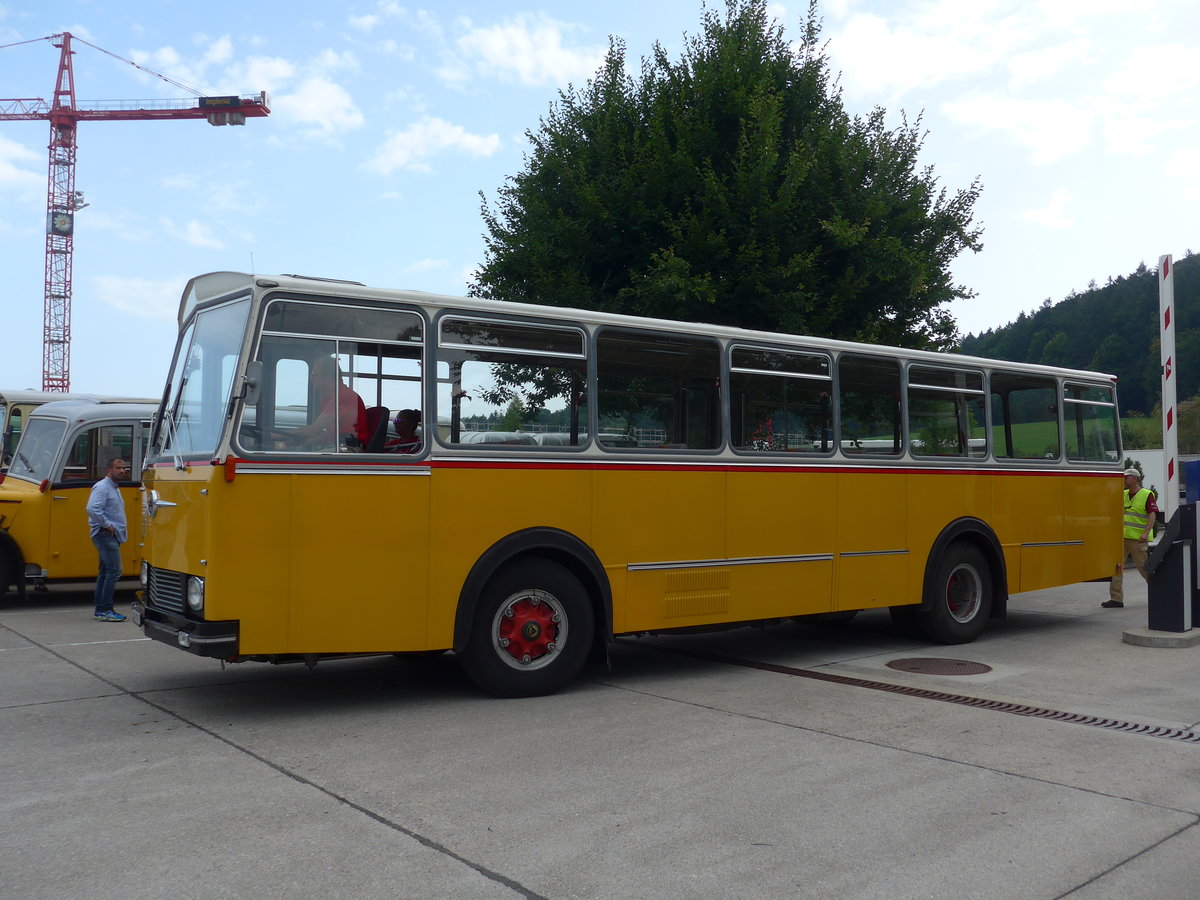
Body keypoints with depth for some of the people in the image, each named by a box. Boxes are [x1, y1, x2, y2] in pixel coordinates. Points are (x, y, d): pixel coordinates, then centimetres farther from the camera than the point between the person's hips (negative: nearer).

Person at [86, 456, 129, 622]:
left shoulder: (114, 488, 20)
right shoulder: (102, 487, -11)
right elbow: (92, 509, -25)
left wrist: (121, 529, 17)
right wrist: (107, 525, -19)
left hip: (113, 535, 10)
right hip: (105, 534, -10)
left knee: (104, 573, 12)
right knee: (114, 571, -14)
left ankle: (100, 609, 16)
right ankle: (105, 610, -12)